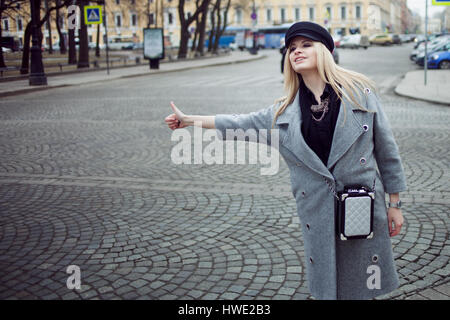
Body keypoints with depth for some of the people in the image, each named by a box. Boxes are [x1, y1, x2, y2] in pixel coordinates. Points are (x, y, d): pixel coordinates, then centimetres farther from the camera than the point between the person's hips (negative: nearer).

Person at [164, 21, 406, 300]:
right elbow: (241, 124, 14)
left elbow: (386, 149, 1)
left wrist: (395, 204, 3)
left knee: (364, 289, 9)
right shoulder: (284, 112, 4)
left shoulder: (360, 92, -3)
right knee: (326, 289, 12)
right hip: (318, 218, 2)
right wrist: (188, 119, 16)